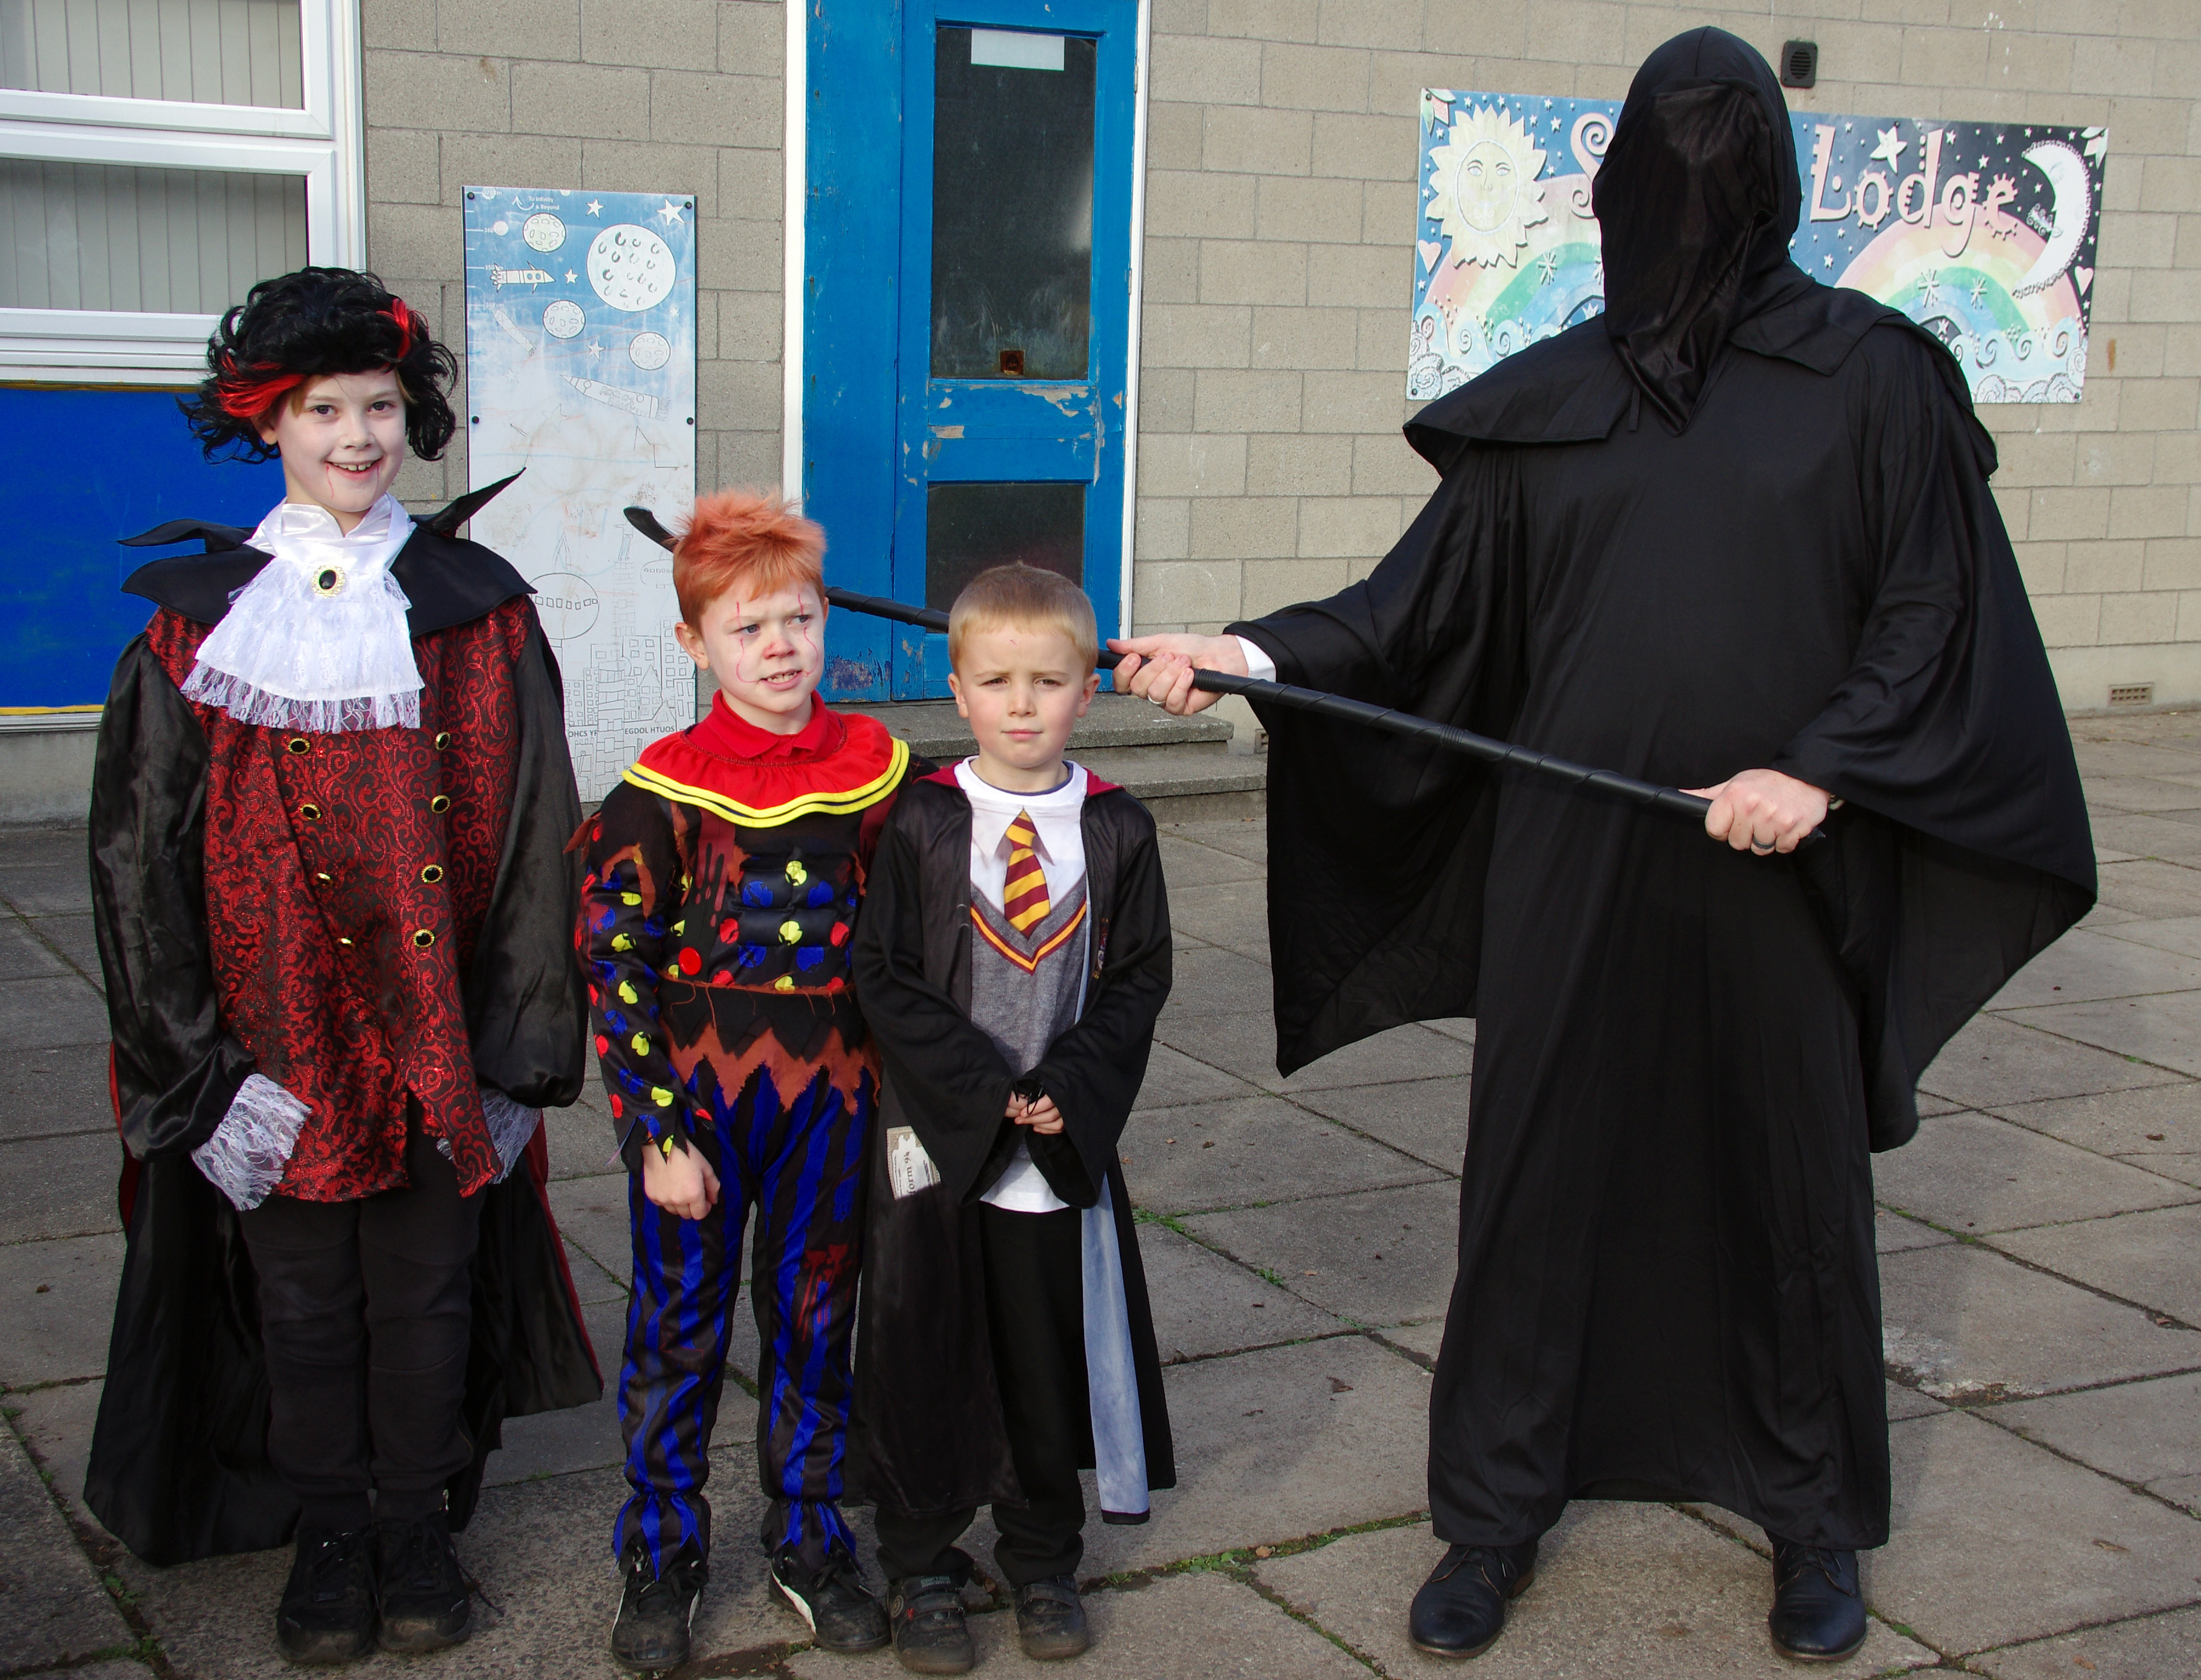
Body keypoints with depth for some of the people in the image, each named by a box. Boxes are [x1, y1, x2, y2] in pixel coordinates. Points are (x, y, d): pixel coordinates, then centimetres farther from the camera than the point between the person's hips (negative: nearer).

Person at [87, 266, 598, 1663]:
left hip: (441, 1046, 0)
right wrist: (192, 1063, -7)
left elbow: (534, 839, 0)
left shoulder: (479, 613, 0)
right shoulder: (200, 620, -1)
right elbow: (143, 856, -1)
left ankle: (418, 1526, 29)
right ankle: (329, 1535, 29)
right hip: (271, 1047, 0)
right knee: (302, 1301, 11)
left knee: (426, 1290, 11)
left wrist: (517, 1052, -5)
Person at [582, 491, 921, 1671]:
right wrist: (660, 1129, -12)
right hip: (696, 1098, -2)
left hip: (830, 1097, 2)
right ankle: (662, 1559, 25)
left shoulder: (877, 768, 0)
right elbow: (615, 964, -9)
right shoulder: (664, 789, -10)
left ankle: (809, 1541, 31)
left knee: (814, 1322, 14)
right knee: (679, 1330, 9)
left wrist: (898, 1083, 6)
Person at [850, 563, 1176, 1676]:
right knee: (928, 1354, 7)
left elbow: (1140, 976, 1)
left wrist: (1071, 1086, -12)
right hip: (936, 1139, -1)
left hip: (1066, 1145, 2)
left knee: (1052, 1355, 12)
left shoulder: (1115, 828, 0)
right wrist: (982, 1088, -15)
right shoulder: (923, 822, -5)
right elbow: (885, 976, -6)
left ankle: (1042, 1563, 31)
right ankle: (920, 1569, 25)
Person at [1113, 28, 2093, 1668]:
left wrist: (1821, 767, -15)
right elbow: (1423, 608, 3)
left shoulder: (1874, 374, 0)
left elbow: (1934, 611, -2)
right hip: (1572, 864, 2)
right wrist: (1251, 651, -11)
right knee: (1541, 1163, 5)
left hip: (1778, 866, -1)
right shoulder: (1547, 400, 6)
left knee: (1795, 1172, 9)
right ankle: (1498, 1513, 20)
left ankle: (1818, 1517, 28)